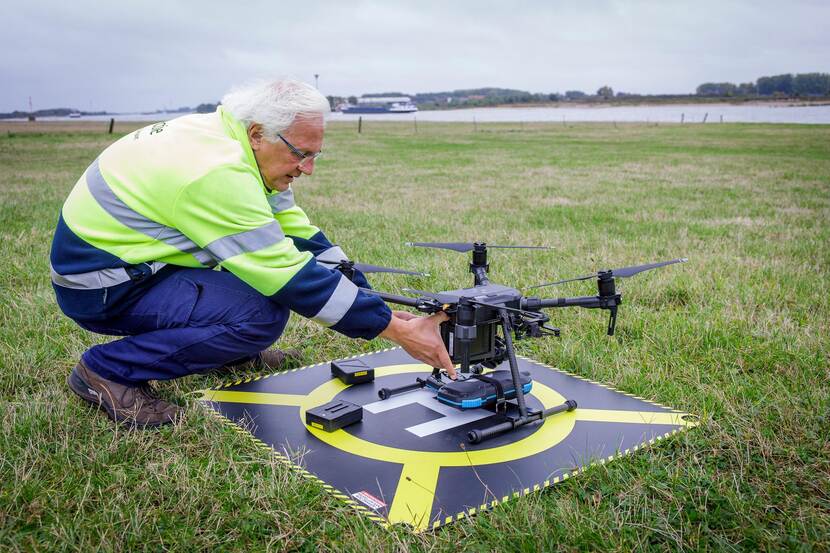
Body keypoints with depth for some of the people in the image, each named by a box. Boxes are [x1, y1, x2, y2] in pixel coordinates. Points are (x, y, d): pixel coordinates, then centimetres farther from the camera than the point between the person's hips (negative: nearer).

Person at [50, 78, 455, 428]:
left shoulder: (232, 139, -1)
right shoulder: (216, 173, -30)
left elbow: (303, 237, 0)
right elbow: (293, 278, -30)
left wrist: (378, 307, -6)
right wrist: (396, 330, -25)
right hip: (98, 284, -9)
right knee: (262, 314, -26)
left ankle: (232, 349, 17)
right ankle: (108, 370, -11)